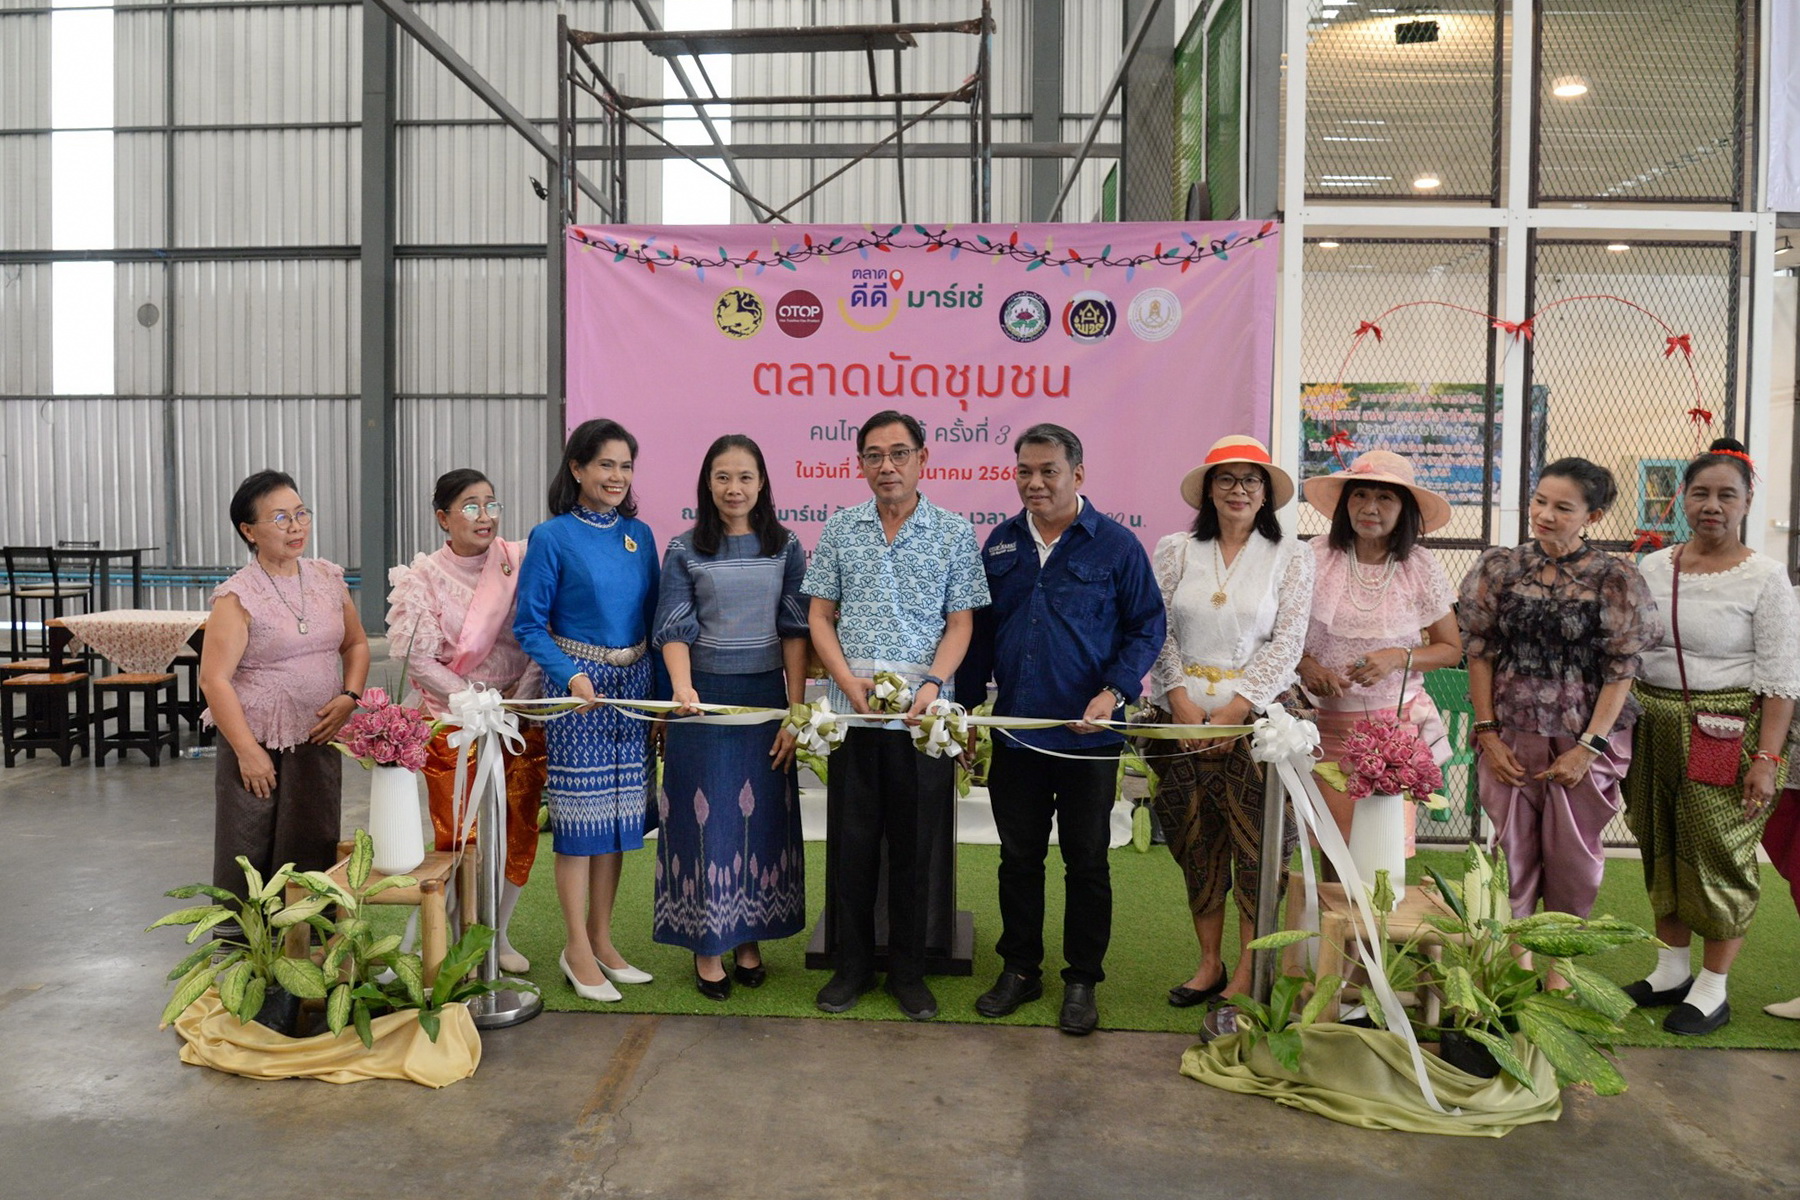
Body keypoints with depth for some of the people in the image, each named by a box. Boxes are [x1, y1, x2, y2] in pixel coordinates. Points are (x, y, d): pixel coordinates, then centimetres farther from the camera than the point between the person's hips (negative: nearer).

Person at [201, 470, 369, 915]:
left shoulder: (328, 578, 7)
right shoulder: (238, 596, -9)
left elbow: (356, 644, 16)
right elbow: (214, 679, -13)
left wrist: (349, 697, -2)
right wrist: (248, 751, -16)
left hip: (319, 742, 4)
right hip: (258, 746, -4)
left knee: (313, 858, 9)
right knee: (247, 861, 3)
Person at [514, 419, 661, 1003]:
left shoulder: (639, 534, 8)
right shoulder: (552, 537, -6)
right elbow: (529, 626, -7)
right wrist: (572, 677, -19)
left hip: (633, 683, 5)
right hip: (577, 683, -5)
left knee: (618, 814, 10)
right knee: (579, 815, 1)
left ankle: (602, 939, 23)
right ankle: (577, 948, 13)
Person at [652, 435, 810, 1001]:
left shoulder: (785, 547, 4)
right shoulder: (685, 550, 0)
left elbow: (795, 631, 1)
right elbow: (674, 630, -5)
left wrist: (797, 712, -5)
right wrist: (682, 688, -24)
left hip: (765, 696, 2)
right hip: (705, 697, -2)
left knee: (762, 816, 8)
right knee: (706, 815, 2)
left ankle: (749, 938, 23)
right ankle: (707, 944, 16)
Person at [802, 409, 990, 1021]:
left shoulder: (954, 532, 3)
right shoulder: (840, 529, 8)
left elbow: (960, 623, 2)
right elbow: (819, 616, 7)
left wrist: (931, 682, -15)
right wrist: (848, 680, -8)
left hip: (923, 710, -1)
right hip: (851, 704, 1)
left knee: (916, 843, 6)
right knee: (851, 839, 7)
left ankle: (908, 970, 21)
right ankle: (851, 965, 23)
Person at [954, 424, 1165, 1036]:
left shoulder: (1116, 545, -5)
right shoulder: (1001, 543, 7)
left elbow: (1147, 627, -3)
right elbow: (980, 629, 12)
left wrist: (1113, 693, -16)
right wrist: (967, 704, 7)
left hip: (1088, 736, -3)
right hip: (1015, 730, 4)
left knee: (1086, 860, 9)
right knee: (1018, 857, 13)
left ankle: (1082, 980, 23)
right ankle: (1020, 968, 28)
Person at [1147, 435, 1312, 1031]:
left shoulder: (1290, 557, 3)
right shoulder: (1175, 551, 7)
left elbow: (1287, 642, -2)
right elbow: (1158, 632, 4)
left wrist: (1234, 710, -10)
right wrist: (1182, 704, -8)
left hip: (1256, 715, -2)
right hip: (1184, 714, 2)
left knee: (1256, 844, -4)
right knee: (1196, 841, 7)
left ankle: (1246, 977, 5)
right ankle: (1209, 962, 20)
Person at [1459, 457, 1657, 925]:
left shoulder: (1616, 580, -3)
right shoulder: (1499, 568, 1)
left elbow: (1621, 671, -4)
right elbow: (1479, 653, 3)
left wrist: (1589, 748, -10)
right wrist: (1487, 734, -3)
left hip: (1584, 741, -1)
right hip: (1509, 738, 1)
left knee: (1574, 860, 10)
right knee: (1511, 856, 6)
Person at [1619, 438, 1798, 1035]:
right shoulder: (1653, 568, 7)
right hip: (1655, 731, 5)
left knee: (1718, 856, 2)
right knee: (1662, 849, 13)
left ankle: (1712, 990, 17)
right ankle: (1671, 971, 29)